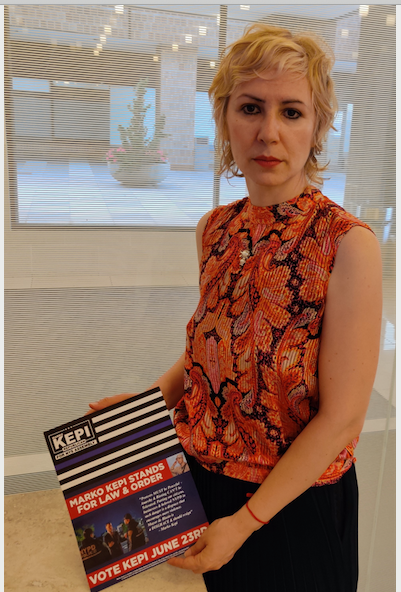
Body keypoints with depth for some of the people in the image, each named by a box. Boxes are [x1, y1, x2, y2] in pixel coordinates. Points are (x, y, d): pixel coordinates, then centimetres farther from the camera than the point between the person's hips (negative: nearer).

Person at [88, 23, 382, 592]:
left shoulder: (348, 244, -22)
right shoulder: (215, 229, -4)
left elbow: (341, 417, -20)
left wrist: (246, 520, -15)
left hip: (293, 501, -4)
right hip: (200, 477, 5)